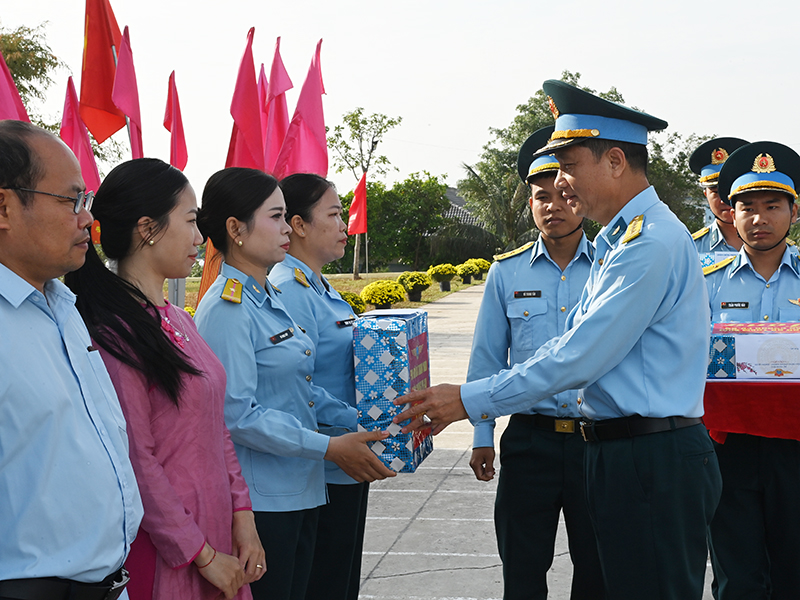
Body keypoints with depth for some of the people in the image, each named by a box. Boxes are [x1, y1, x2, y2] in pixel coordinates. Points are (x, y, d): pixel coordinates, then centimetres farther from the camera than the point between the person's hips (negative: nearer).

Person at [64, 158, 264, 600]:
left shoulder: (177, 321, 11)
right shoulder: (113, 331, -17)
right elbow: (136, 462, -19)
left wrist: (241, 515, 4)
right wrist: (201, 555, -15)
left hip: (216, 536, 8)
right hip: (164, 556, -8)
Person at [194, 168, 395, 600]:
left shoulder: (270, 299, 14)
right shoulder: (227, 309, -16)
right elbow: (237, 415, -21)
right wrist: (329, 448, -19)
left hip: (300, 491, 9)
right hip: (259, 497, -9)